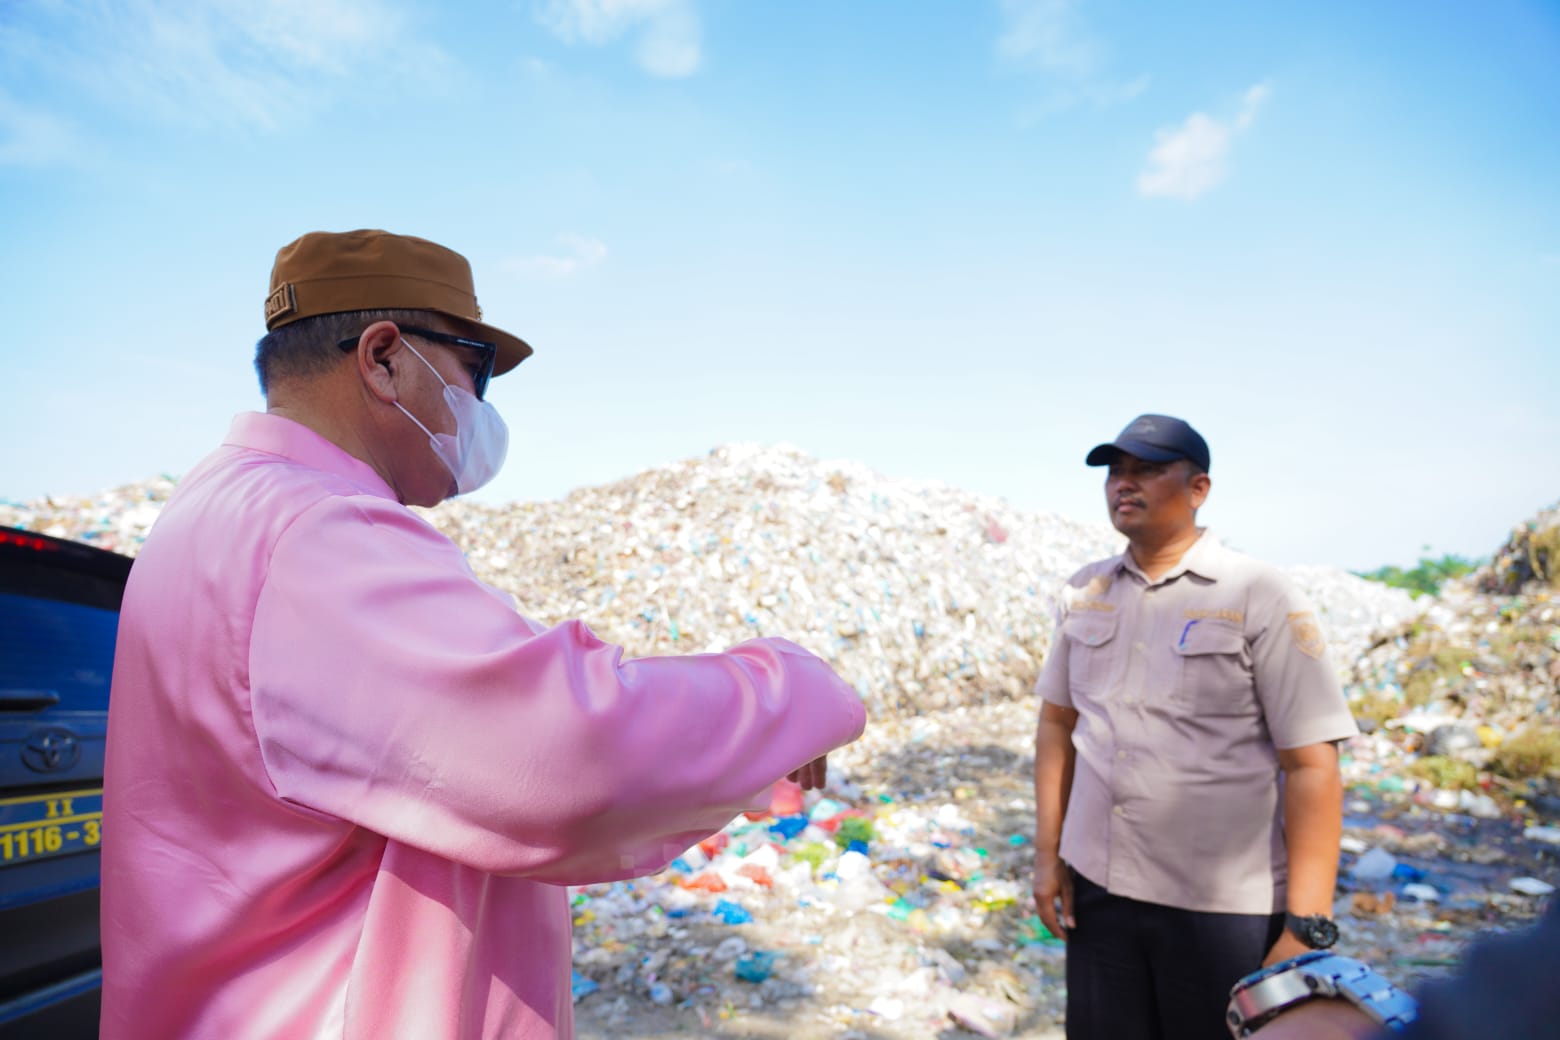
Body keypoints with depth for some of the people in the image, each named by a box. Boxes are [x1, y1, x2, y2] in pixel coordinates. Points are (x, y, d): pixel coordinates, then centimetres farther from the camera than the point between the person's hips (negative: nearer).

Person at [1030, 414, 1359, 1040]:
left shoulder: (1259, 598, -10)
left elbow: (1311, 767, -12)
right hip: (1097, 889, 4)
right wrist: (1048, 854, 7)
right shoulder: (1083, 593, 3)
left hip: (1226, 906, -3)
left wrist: (1307, 929, -14)